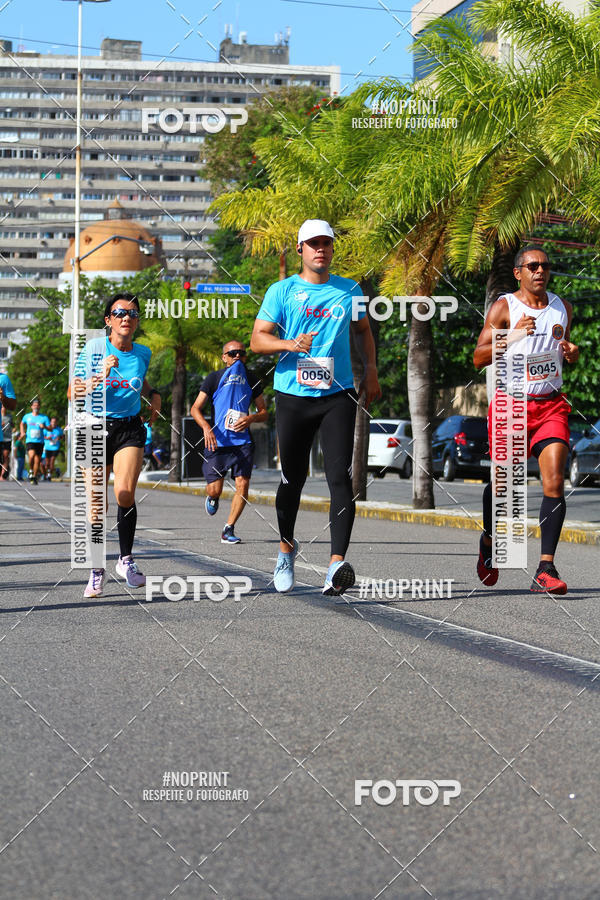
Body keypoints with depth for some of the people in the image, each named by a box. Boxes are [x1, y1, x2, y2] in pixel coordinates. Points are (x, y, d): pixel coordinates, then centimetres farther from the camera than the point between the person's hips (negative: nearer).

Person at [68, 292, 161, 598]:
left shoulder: (143, 353, 5)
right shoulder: (94, 348, -7)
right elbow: (73, 392, -11)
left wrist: (153, 395, 7)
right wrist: (101, 376, -25)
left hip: (130, 429, 1)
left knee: (125, 493, -20)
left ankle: (126, 559, -1)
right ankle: (97, 570, 16)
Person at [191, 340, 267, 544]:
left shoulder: (251, 380, 11)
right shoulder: (214, 378, 4)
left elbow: (264, 413, 15)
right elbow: (195, 408, 3)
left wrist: (251, 418, -8)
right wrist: (206, 427, -16)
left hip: (243, 441, 2)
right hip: (217, 440, -2)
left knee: (243, 484, -12)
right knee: (215, 489, -5)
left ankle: (228, 529, -1)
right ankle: (212, 498, 34)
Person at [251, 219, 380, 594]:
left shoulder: (350, 291, 10)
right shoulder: (282, 291, 3)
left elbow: (363, 330, 26)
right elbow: (258, 339, -1)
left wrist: (371, 371, 13)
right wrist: (290, 344, -20)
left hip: (339, 395, 1)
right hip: (293, 395, 0)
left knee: (340, 476, -14)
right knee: (293, 479, 8)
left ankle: (337, 564, -22)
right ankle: (286, 548, 34)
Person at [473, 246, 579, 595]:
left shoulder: (562, 307, 9)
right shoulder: (504, 308, -5)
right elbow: (479, 357, -10)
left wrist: (572, 353, 2)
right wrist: (514, 334, -23)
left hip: (551, 405, 2)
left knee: (554, 483, -14)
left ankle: (546, 569, -16)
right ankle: (489, 541, 39)